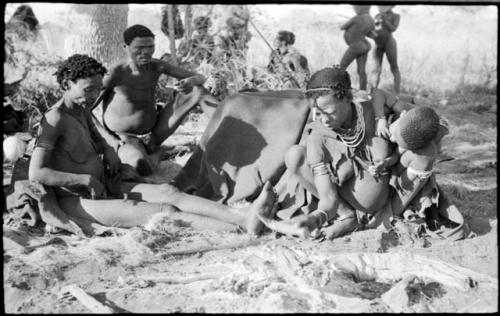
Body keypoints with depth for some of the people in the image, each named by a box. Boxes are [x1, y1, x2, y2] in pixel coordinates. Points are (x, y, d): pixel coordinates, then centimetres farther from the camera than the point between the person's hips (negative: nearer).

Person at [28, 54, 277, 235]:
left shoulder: (82, 110, 12)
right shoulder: (55, 118, -16)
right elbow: (36, 174, -24)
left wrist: (108, 149, 11)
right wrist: (86, 179, -20)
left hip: (103, 188, 8)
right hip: (77, 202, -8)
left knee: (167, 191, -16)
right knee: (164, 212, -24)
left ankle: (242, 217, -31)